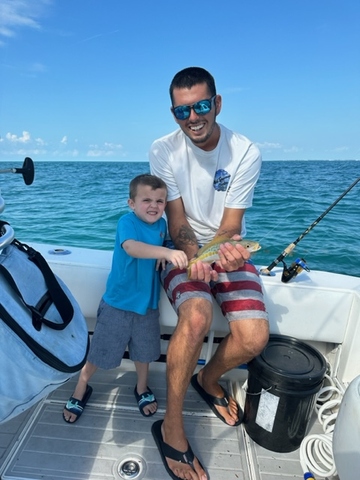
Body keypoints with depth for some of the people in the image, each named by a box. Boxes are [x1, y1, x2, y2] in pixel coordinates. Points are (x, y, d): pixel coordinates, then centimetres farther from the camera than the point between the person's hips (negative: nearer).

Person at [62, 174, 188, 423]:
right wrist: (166, 251, -55)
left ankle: (142, 389, 47)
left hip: (147, 302, 5)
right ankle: (81, 390, 38)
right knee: (99, 351, 11)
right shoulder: (127, 221, -20)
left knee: (144, 350, 21)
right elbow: (131, 247, -41)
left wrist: (164, 255, -8)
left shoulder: (161, 224, -2)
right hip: (118, 302, -4)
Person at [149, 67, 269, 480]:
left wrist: (229, 249, -35)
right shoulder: (163, 151, -9)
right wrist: (194, 256, -32)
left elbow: (230, 226, -12)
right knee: (196, 316, -31)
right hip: (182, 250, -1)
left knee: (254, 338, -18)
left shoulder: (246, 153, -11)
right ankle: (171, 430, -6)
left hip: (226, 251, 2)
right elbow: (177, 221, -12)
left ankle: (208, 380, 20)